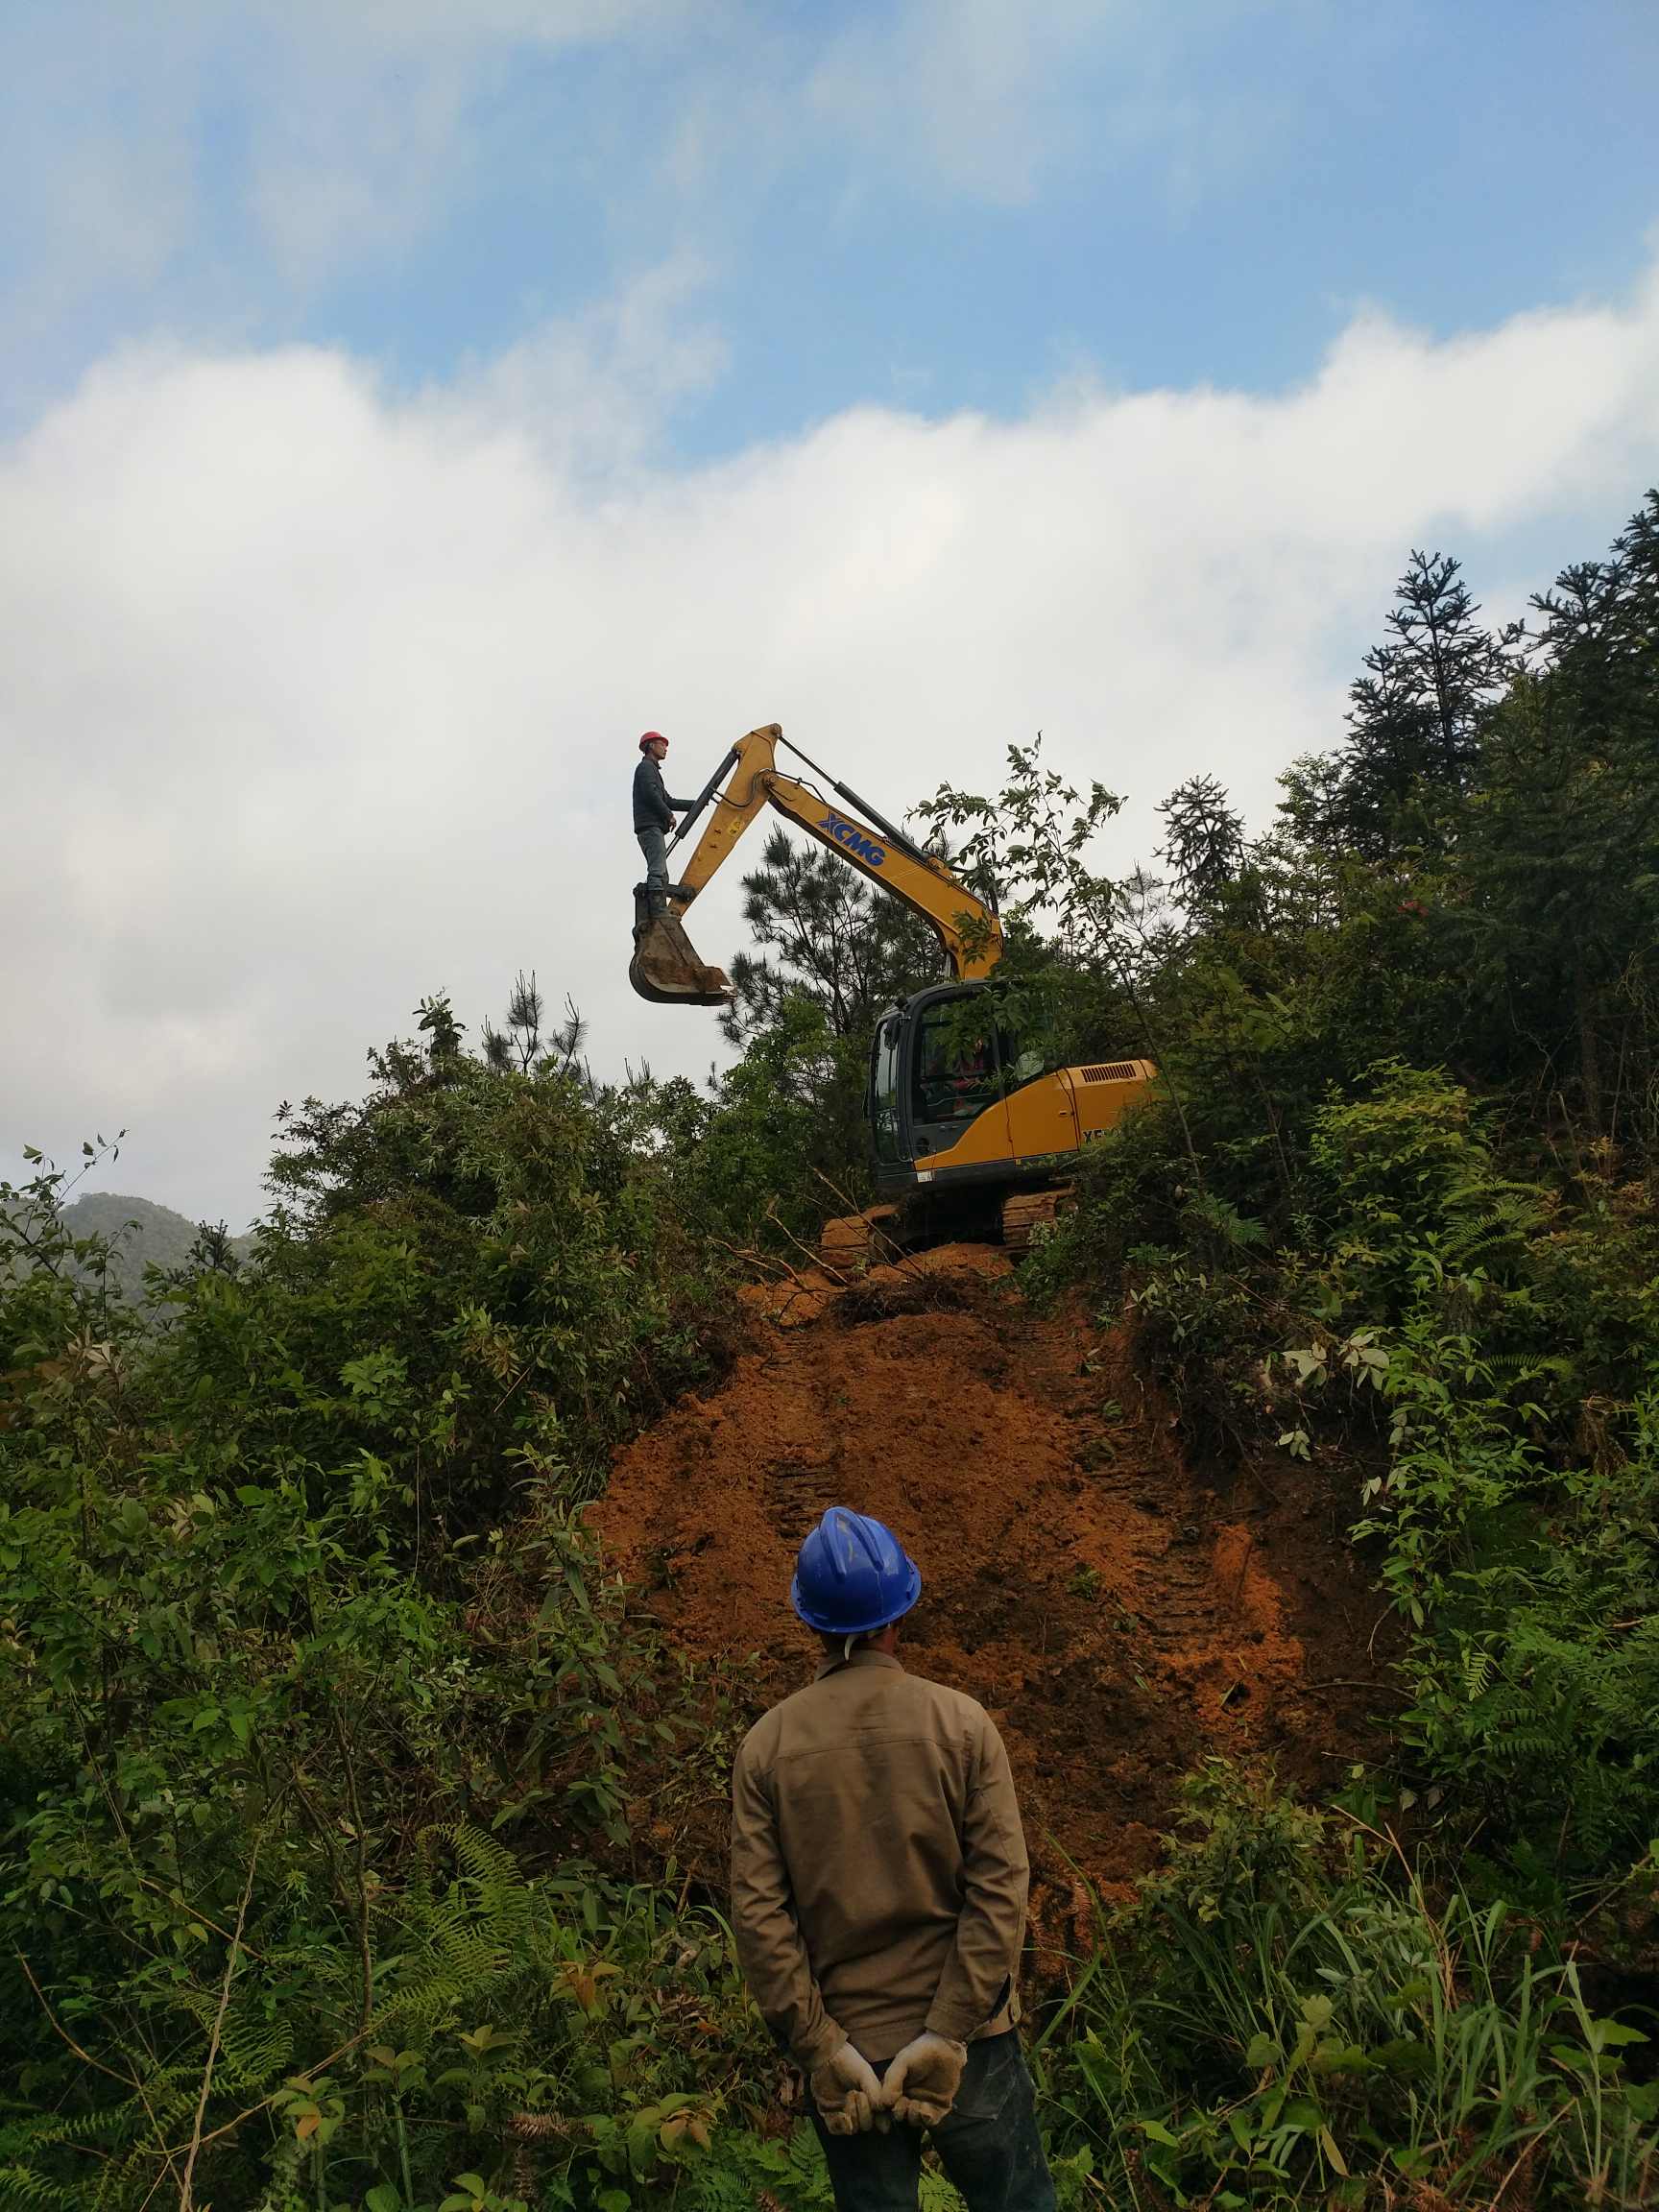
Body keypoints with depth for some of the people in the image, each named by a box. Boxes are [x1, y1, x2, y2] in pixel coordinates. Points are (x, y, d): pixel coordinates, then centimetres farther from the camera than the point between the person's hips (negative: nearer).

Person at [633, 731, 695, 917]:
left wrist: (696, 804, 28)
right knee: (658, 870, -21)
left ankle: (660, 913, -7)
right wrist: (669, 815, -8)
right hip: (650, 826, -10)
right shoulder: (646, 767, 2)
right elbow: (650, 793, -14)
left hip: (654, 828, 10)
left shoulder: (652, 769, 33)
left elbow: (667, 801, 32)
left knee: (660, 874, 1)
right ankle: (658, 908, -32)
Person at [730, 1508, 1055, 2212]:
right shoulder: (961, 1722, -10)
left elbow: (758, 1914, -11)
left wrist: (818, 2048, -7)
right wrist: (948, 2034, -12)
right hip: (972, 2044, 0)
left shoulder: (765, 1745, -8)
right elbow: (1000, 1886, -14)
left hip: (844, 2045, 1)